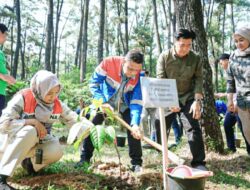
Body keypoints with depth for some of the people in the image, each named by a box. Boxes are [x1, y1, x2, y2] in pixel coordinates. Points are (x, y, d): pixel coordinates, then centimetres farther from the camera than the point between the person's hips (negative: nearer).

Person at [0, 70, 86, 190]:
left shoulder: (57, 104, -7)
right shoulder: (23, 98, -21)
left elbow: (74, 120, -2)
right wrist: (32, 122, -31)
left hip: (38, 143, 4)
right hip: (14, 142, -4)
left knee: (56, 151, -27)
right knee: (29, 131, -37)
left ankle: (30, 163, 6)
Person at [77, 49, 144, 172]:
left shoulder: (139, 77, -30)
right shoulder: (109, 63, -33)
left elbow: (136, 102, -29)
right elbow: (94, 83, -21)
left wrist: (135, 123, -43)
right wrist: (102, 102, -33)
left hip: (125, 105, 0)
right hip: (104, 101, 0)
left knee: (134, 129, -12)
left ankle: (136, 163, 1)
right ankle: (85, 158, 11)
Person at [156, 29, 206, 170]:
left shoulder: (196, 59, -5)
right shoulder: (164, 57, -8)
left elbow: (199, 80, -5)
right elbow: (160, 80, -11)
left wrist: (197, 100, -18)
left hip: (188, 98, 0)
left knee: (193, 128, -7)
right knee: (159, 128, 4)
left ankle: (199, 162, 1)